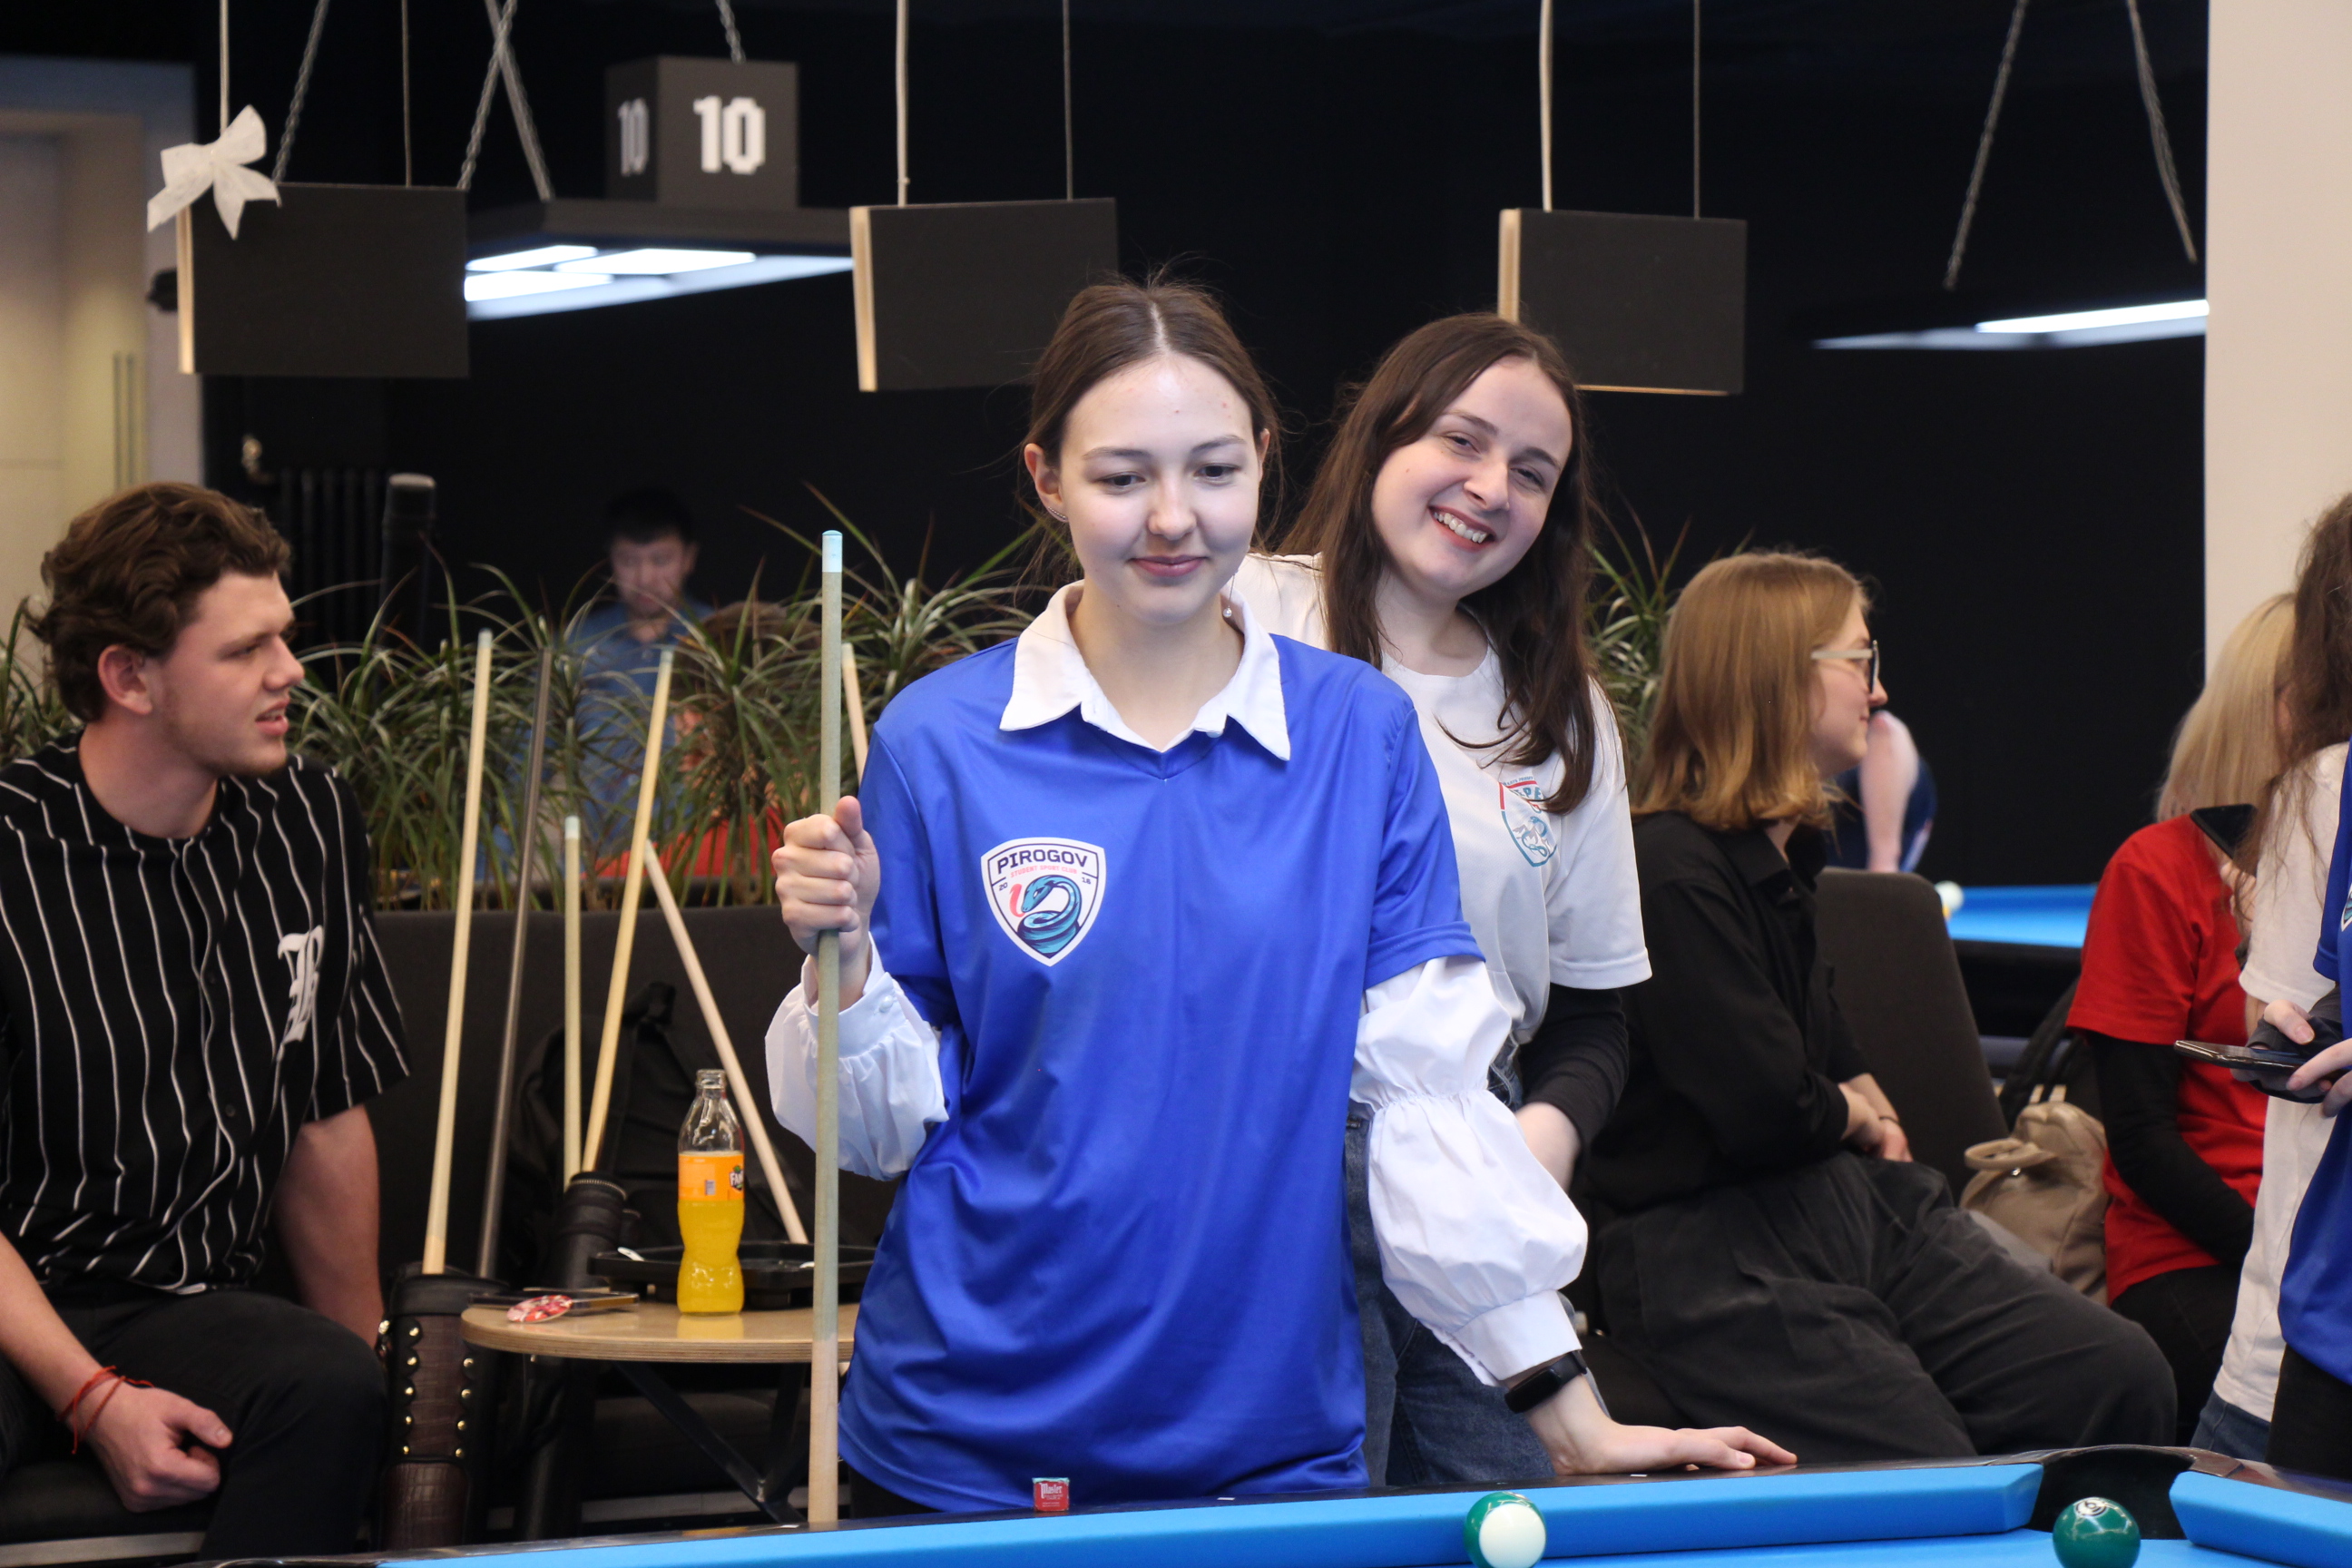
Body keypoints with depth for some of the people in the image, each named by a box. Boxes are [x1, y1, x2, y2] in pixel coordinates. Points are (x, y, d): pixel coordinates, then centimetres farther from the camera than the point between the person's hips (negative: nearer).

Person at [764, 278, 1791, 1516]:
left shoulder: (1363, 736, 0)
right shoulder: (938, 743, -4)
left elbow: (1428, 1091, -1)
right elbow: (887, 1129, -1)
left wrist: (1568, 1410, -4)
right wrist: (844, 955, -20)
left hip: (1278, 1441, 1)